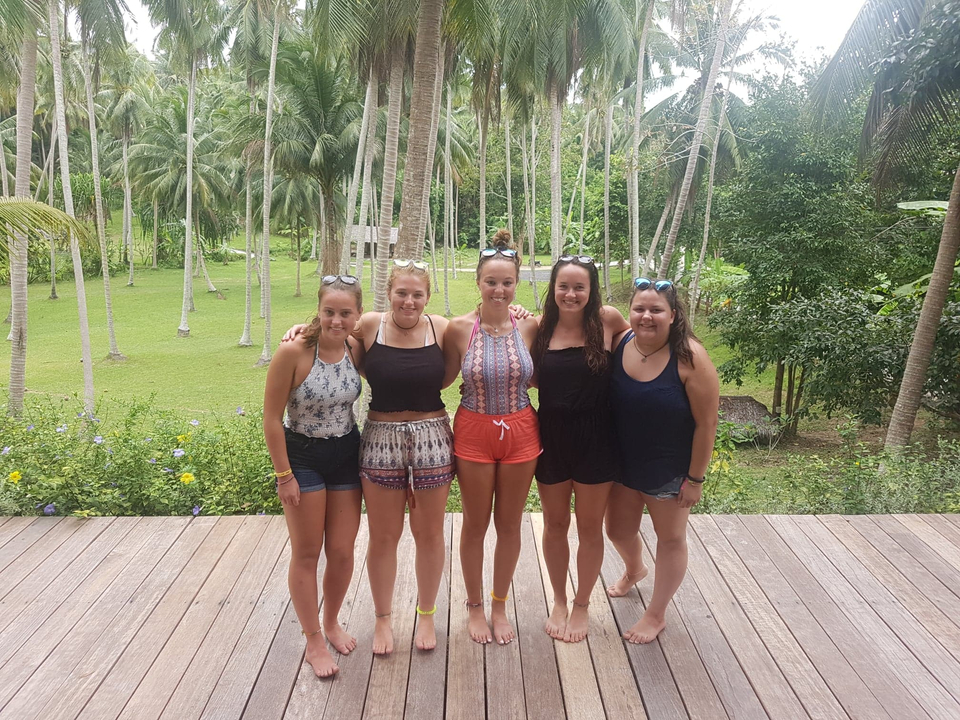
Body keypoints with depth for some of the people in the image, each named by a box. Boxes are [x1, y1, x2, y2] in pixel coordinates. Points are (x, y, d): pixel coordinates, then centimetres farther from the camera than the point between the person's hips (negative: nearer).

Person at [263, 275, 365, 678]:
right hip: (302, 457, -4)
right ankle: (313, 641, 27)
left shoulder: (356, 349, -8)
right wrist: (284, 475, -13)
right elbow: (272, 419, -16)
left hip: (346, 455, 4)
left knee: (342, 551, 12)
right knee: (307, 554, 8)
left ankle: (331, 623, 38)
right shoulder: (294, 352, -22)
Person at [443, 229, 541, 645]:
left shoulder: (529, 327, -4)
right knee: (475, 524, 11)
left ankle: (499, 606, 35)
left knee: (509, 524, 14)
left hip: (520, 433, 2)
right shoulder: (459, 329, -9)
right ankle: (475, 607, 33)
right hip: (474, 433, -2)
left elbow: (537, 379, 7)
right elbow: (442, 379, 1)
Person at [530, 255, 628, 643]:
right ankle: (558, 602, 37)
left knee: (589, 526, 12)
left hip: (595, 440, -2)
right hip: (551, 438, 2)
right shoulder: (540, 328, -4)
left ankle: (581, 606, 33)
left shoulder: (606, 319, -8)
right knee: (555, 524, 16)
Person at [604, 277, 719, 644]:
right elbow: (605, 402, 1)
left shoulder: (690, 357, -23)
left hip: (669, 469, -4)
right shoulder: (619, 342, -11)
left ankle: (656, 614, 35)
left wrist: (695, 478, -14)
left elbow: (706, 423, -17)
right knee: (618, 530, 20)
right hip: (622, 462, 5)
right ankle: (634, 569, 55)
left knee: (670, 538, 15)